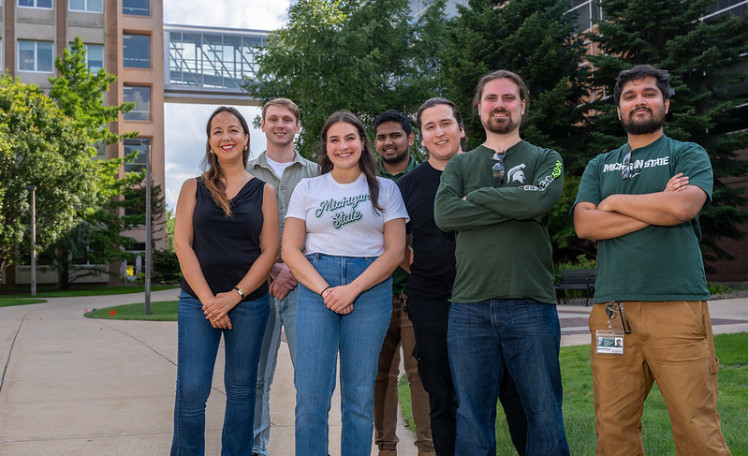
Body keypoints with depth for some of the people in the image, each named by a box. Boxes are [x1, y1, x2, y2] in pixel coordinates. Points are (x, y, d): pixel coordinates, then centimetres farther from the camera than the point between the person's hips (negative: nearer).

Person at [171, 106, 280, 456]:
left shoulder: (263, 191, 7)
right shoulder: (194, 188, 7)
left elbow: (270, 250, 2)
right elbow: (182, 244, 0)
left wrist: (234, 296, -9)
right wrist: (209, 299, -9)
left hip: (249, 302, 1)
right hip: (198, 301, 0)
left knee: (241, 389, 8)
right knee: (191, 390, -5)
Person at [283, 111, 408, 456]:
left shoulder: (385, 189, 10)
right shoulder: (307, 188, 12)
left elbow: (394, 251, 2)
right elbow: (290, 250, 6)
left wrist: (352, 290, -11)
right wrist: (325, 290, -9)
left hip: (370, 288, 0)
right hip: (315, 287, 1)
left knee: (360, 395, 3)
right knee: (310, 392, -5)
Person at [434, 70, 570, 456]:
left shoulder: (545, 160, 12)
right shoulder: (459, 165, 15)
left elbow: (538, 200, -12)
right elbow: (445, 214, -5)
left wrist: (476, 196, -3)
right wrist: (513, 208, -7)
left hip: (531, 304, -1)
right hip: (470, 307, 1)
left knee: (545, 415, 4)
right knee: (472, 417, 6)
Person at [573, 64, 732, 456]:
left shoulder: (688, 155, 11)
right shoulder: (599, 166, 19)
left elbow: (682, 207, -11)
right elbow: (584, 225, 2)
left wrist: (615, 202, 2)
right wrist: (656, 207, -4)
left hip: (678, 307, -2)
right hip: (611, 310, 3)